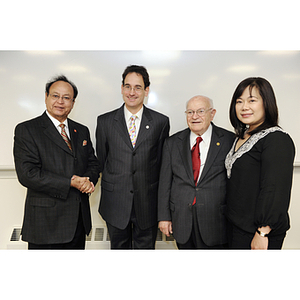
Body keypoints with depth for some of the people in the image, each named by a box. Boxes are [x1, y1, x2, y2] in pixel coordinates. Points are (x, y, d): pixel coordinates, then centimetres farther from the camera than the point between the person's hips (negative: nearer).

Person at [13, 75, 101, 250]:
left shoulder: (82, 131, 10)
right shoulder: (26, 130, -6)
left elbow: (93, 164, 12)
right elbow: (27, 174, -16)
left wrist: (88, 180, -11)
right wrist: (70, 183, -19)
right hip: (46, 221, -5)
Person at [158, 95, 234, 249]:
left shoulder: (229, 140, -4)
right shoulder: (172, 142, 4)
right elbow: (165, 182, 4)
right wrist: (164, 216, 2)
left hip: (215, 222, -2)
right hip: (181, 221, 3)